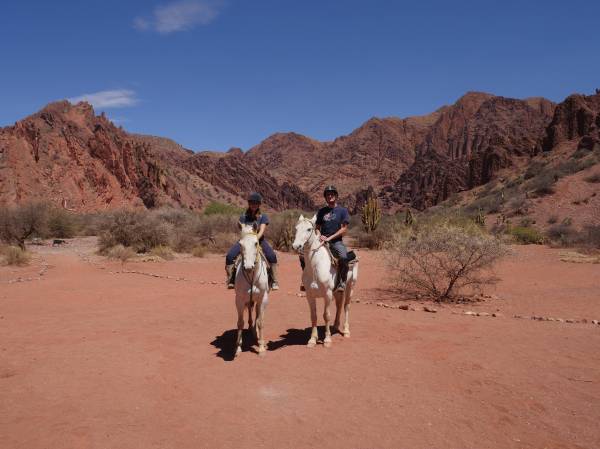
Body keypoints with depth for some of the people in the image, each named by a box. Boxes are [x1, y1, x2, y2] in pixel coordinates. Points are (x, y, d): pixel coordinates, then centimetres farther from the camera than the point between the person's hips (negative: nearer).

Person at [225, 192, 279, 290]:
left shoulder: (263, 217, -2)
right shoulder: (243, 217, 2)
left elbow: (261, 231, -14)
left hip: (259, 240, -1)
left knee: (272, 256, -27)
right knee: (230, 256, -20)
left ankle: (274, 282, -16)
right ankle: (231, 280, -6)